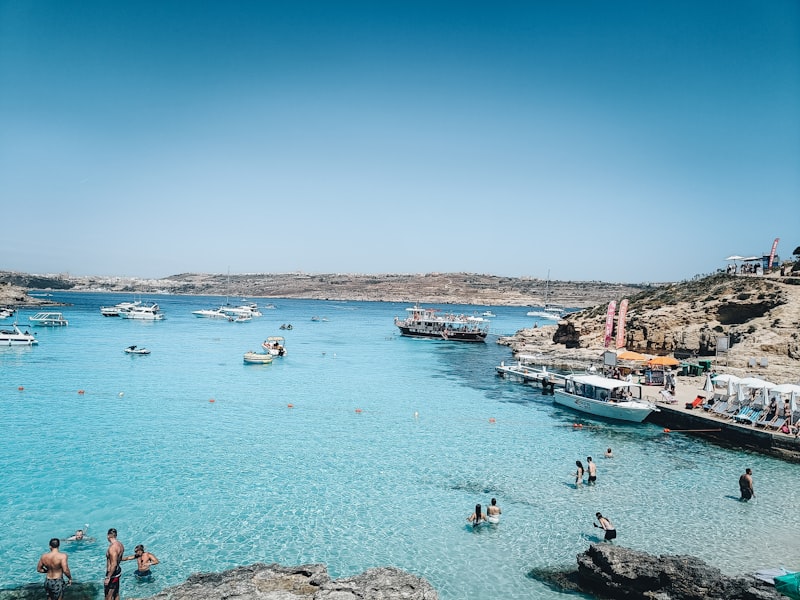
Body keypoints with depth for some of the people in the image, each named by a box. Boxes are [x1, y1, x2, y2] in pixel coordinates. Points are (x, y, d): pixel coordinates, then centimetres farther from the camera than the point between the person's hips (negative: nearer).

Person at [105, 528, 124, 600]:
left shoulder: (112, 547, -25)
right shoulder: (120, 544, 3)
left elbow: (114, 564, -27)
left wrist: (108, 578, -23)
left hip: (112, 573, -9)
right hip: (118, 570, 9)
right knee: (116, 593, 20)